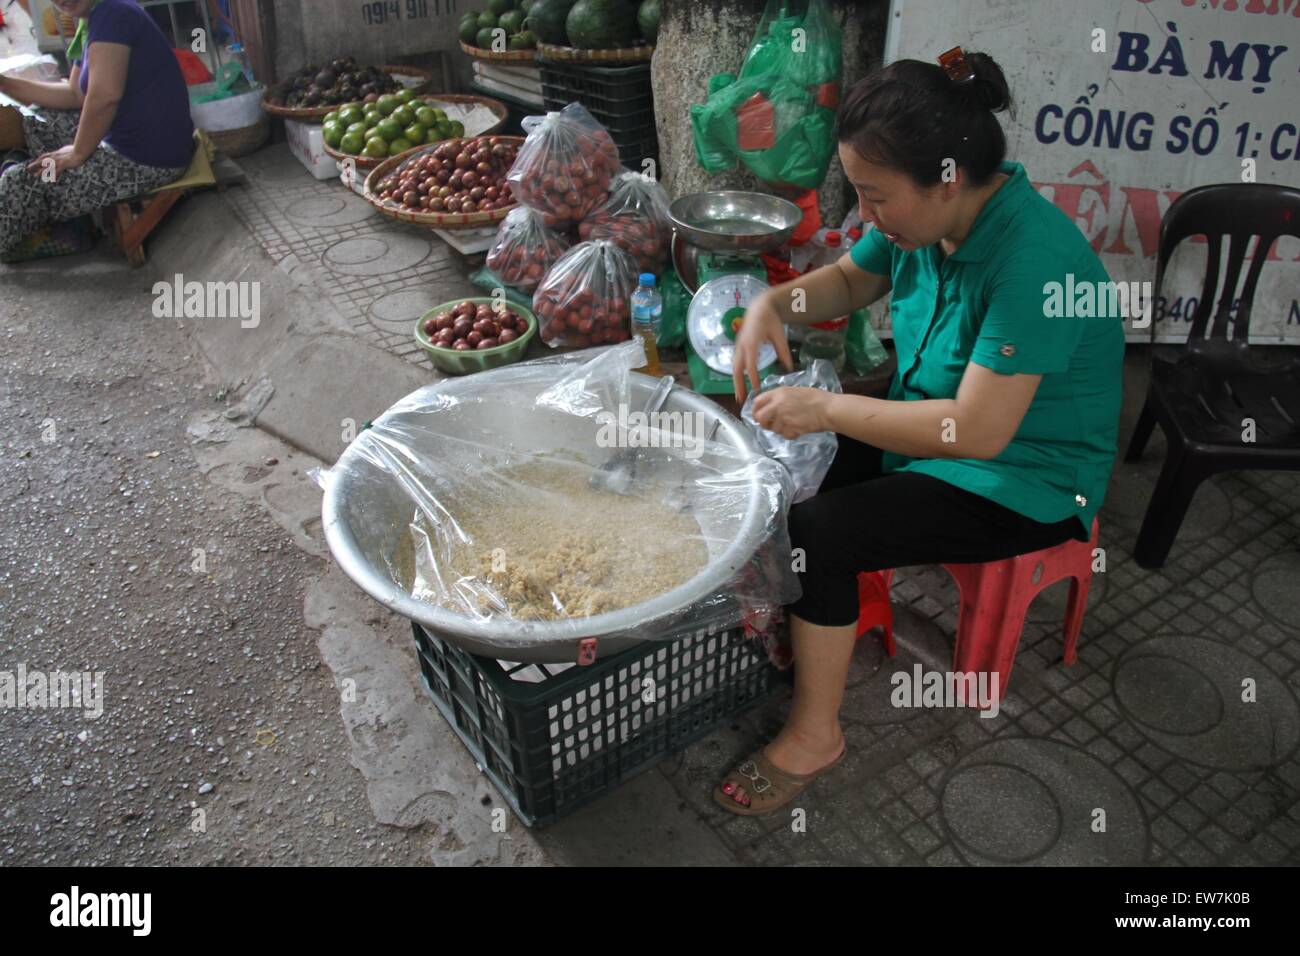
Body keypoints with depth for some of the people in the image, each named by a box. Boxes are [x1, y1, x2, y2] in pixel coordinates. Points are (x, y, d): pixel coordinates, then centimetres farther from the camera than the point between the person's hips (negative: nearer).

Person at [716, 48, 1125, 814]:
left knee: (816, 533, -22)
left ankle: (815, 736, -2)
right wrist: (773, 304, -8)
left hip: (1023, 478, -8)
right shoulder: (930, 214, -6)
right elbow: (850, 279, 12)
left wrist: (826, 408, -28)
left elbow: (978, 430, -34)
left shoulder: (1034, 259, -31)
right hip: (932, 422, 8)